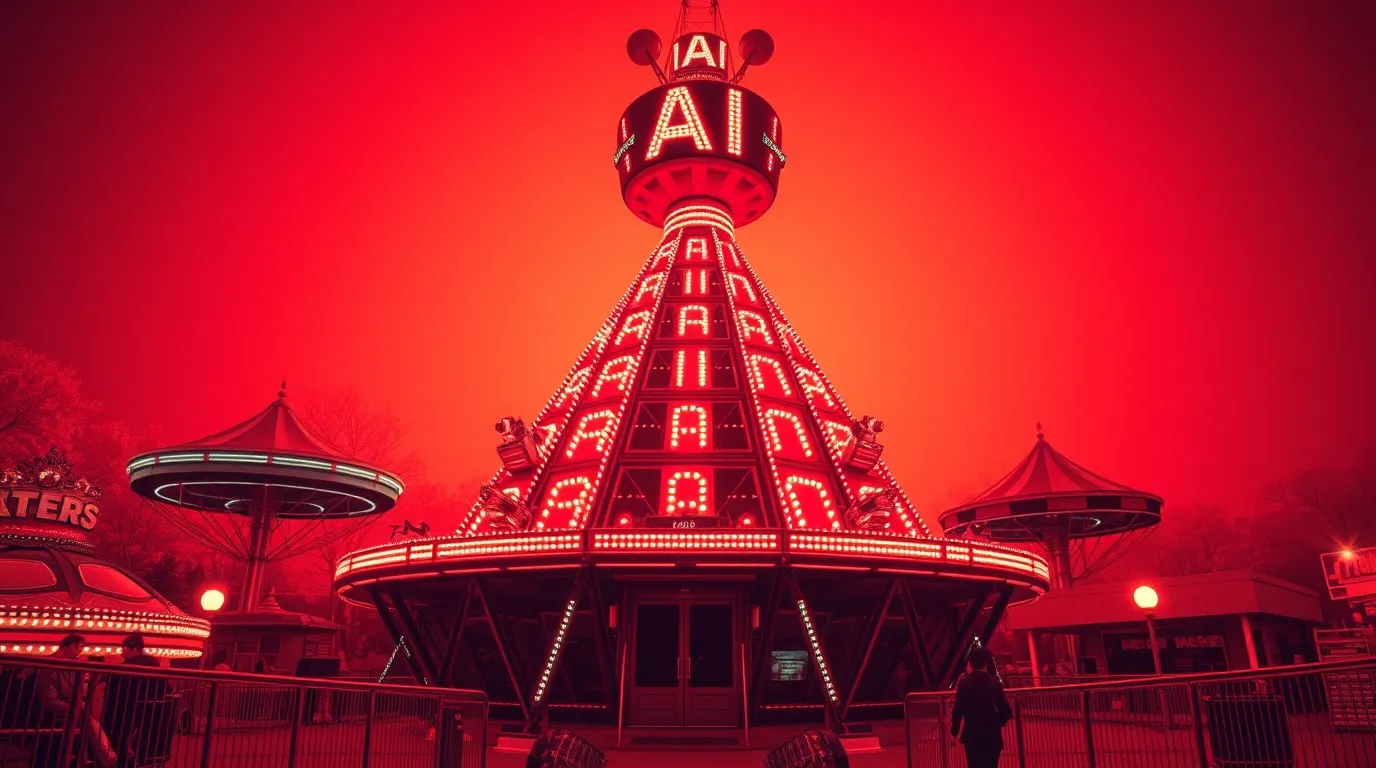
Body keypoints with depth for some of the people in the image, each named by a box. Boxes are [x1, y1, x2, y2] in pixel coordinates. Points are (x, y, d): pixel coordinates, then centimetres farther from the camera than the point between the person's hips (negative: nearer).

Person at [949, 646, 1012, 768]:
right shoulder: (995, 682, 0)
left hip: (972, 735, -2)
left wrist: (954, 730, 3)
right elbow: (1006, 711, 0)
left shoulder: (964, 682, -7)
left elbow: (958, 709, -11)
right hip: (993, 736, 2)